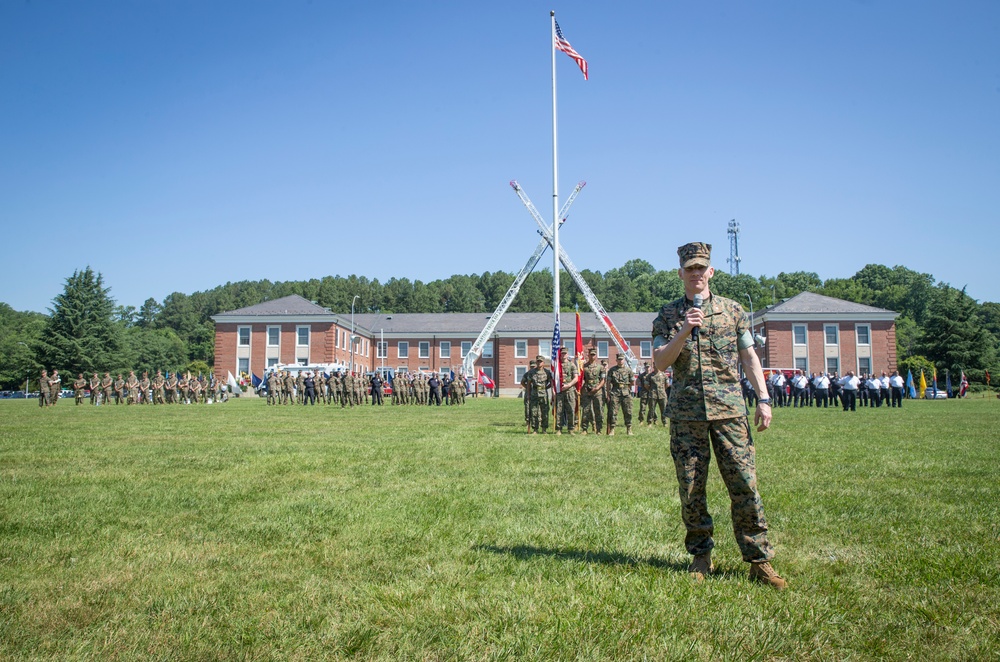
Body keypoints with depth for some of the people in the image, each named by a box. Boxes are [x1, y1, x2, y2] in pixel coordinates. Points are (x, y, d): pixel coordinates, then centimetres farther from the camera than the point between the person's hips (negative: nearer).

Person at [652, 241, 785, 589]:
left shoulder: (732, 310, 10)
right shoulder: (668, 315, 8)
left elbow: (749, 356, 10)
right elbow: (660, 362, -1)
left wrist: (763, 399, 1)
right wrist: (685, 332, -15)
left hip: (729, 408, 0)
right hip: (686, 413, 0)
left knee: (744, 484, -4)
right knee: (691, 489, 4)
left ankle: (759, 560, 5)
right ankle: (701, 556, 19)